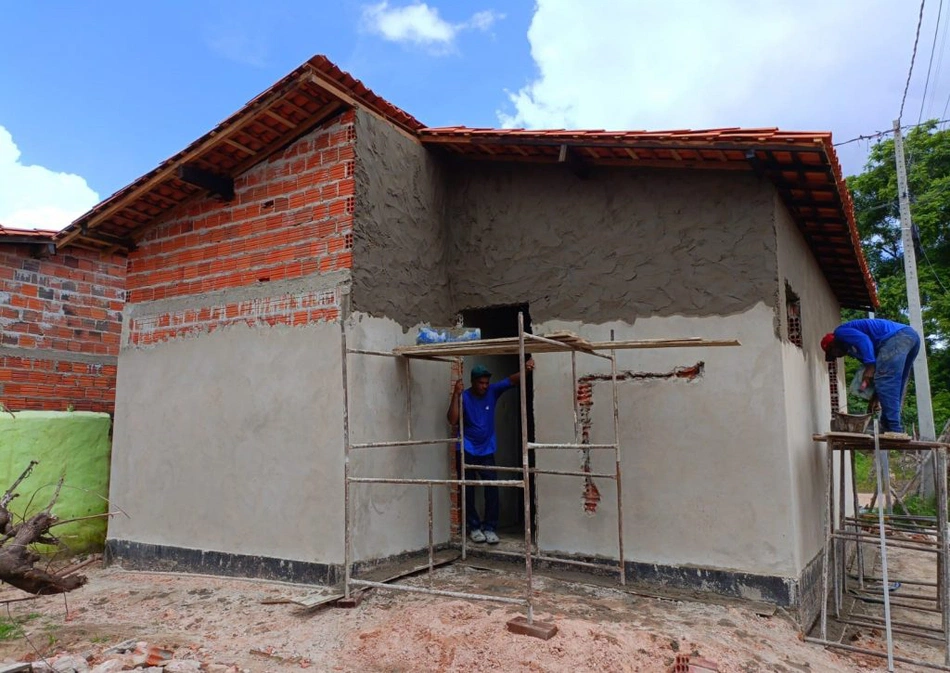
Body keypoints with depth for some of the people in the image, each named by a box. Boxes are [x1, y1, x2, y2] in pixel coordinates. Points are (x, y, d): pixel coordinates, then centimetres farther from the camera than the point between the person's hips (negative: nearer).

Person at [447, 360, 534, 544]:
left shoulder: (492, 391, -2)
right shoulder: (464, 397, -10)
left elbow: (512, 380, -12)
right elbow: (452, 421, -20)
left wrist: (524, 369, -32)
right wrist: (456, 395, -26)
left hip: (487, 450, 2)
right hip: (466, 451, -2)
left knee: (492, 489, -5)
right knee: (468, 490, 5)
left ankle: (489, 528, 6)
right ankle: (474, 527, 18)